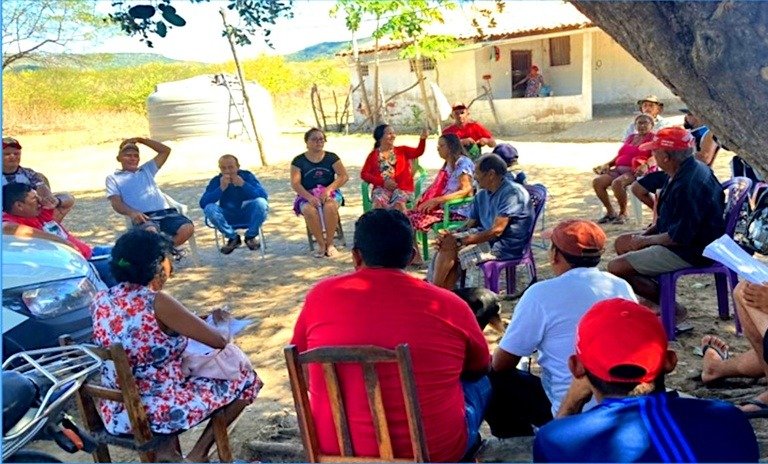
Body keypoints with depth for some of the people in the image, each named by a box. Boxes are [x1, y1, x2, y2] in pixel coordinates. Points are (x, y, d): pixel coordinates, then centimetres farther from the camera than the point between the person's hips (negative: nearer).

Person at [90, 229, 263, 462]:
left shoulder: (100, 300, -1)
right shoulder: (157, 302, -21)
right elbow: (219, 341, -15)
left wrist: (192, 322, 16)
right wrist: (214, 320, 8)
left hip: (115, 415, 7)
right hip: (159, 412, -7)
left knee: (180, 366, 34)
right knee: (246, 379, 11)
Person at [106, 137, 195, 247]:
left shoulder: (147, 169, 33)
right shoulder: (113, 178, 22)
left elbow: (166, 150, 32)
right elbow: (116, 203, 6)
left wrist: (140, 140, 27)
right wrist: (132, 213, -16)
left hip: (166, 212, 4)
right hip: (144, 216, -4)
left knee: (187, 229, -27)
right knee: (151, 232, -41)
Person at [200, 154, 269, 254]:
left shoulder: (247, 176, -8)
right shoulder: (216, 181, -6)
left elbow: (264, 196, -20)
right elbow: (203, 203, -18)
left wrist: (243, 184, -30)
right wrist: (221, 188, -28)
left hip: (248, 216, -1)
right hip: (228, 218, 1)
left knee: (261, 202, -31)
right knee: (209, 208, -27)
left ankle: (251, 236, -5)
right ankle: (233, 238, -5)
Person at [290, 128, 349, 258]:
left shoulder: (331, 157, 6)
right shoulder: (299, 161, 4)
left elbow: (344, 176, -2)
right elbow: (295, 183, -5)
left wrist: (328, 189, -17)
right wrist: (309, 197, -22)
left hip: (329, 193, 0)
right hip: (307, 195, 0)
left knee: (330, 207, -35)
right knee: (309, 211, -35)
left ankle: (329, 243, -17)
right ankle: (321, 244, -17)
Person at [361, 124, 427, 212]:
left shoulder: (402, 150, 15)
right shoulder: (373, 155, 13)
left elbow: (418, 152, -2)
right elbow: (364, 174, 5)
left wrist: (423, 139, -23)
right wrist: (383, 182, -8)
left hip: (402, 188, 0)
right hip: (381, 188, 0)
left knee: (399, 203, -33)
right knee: (378, 201, -33)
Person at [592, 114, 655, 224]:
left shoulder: (652, 138, 5)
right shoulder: (630, 137, 26)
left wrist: (645, 166, -29)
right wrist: (607, 164, 9)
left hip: (635, 171, -7)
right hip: (619, 169, 7)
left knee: (617, 183, -36)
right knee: (597, 181, -17)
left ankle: (623, 213, -17)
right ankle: (610, 212, -6)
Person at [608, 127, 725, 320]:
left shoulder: (687, 185, -29)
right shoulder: (690, 169, 6)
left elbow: (679, 236, -27)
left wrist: (645, 240, -12)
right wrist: (646, 234, 7)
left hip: (691, 252, -11)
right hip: (687, 238, 11)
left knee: (616, 267, -15)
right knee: (623, 243, 19)